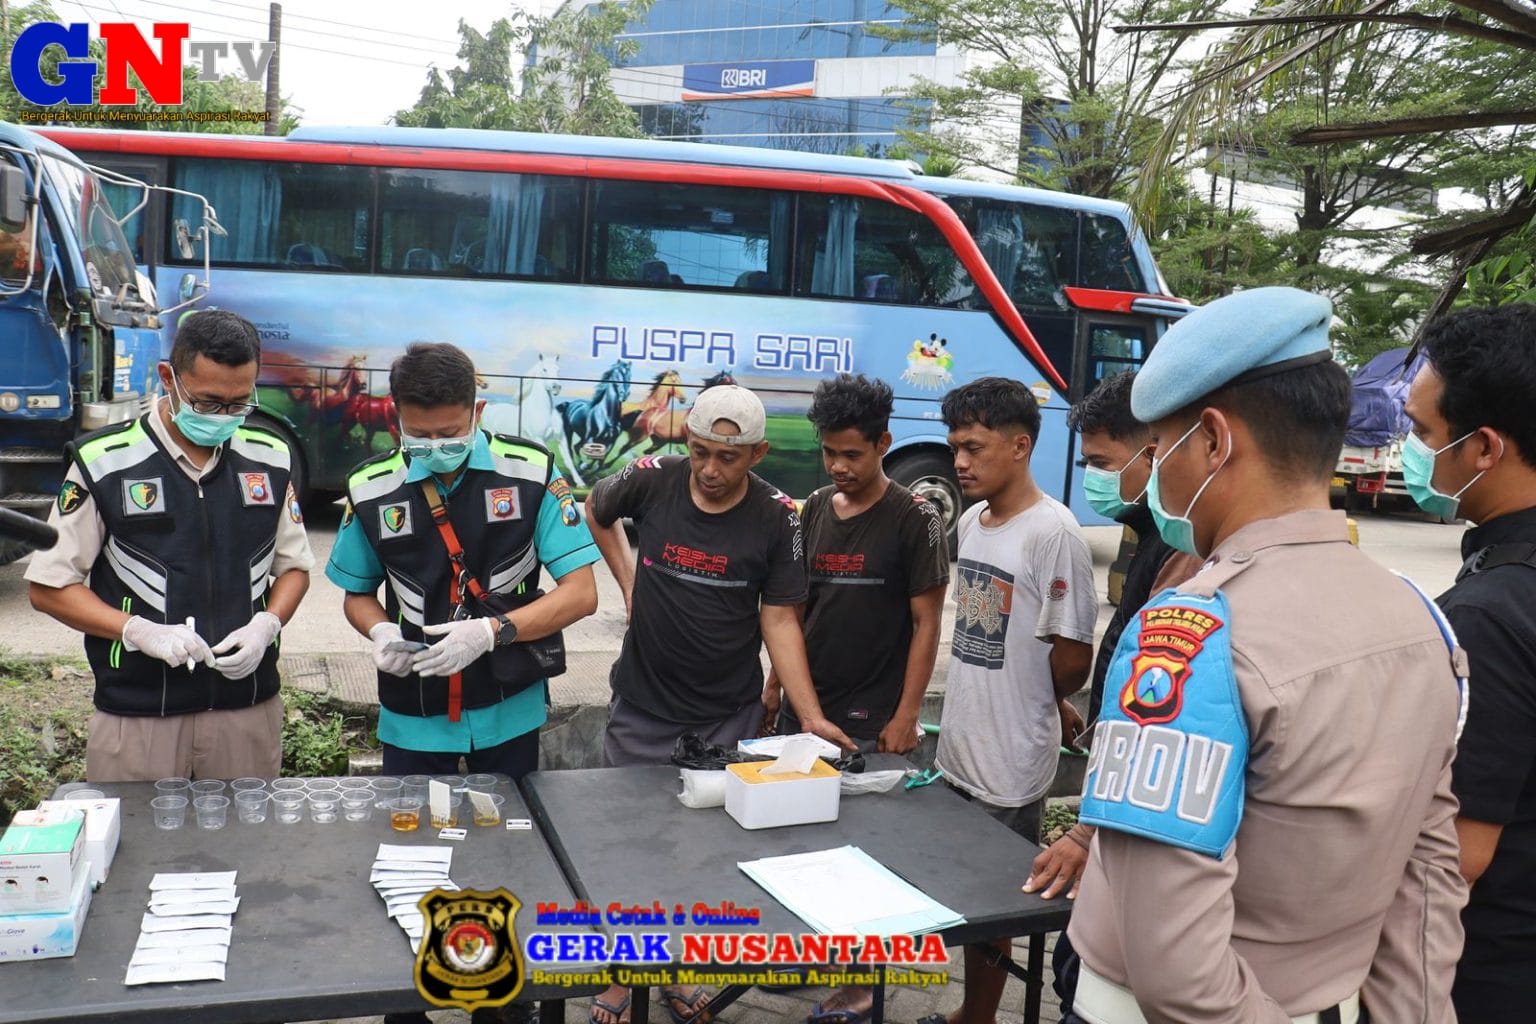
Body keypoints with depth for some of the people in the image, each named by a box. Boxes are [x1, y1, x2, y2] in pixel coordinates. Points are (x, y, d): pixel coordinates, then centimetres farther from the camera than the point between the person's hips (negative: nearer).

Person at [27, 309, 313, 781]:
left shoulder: (270, 459, 4)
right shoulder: (104, 462, -7)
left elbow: (294, 565, 12)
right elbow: (49, 586, -3)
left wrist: (266, 625, -7)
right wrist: (140, 631, -17)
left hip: (249, 707, 3)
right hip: (137, 715, -3)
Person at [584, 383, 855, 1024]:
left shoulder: (776, 518, -12)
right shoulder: (651, 480, -11)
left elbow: (779, 620, -10)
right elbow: (596, 511, 11)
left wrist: (811, 717, -19)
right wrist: (628, 580, 1)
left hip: (728, 718, 0)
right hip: (641, 710, 0)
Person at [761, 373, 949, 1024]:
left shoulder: (914, 520, -9)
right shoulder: (814, 511, 6)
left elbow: (926, 623, -9)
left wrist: (905, 716, -12)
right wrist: (774, 686, 10)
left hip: (869, 720, -5)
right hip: (803, 707, 5)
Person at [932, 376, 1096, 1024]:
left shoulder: (1052, 533, -18)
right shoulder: (971, 522, 7)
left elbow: (1072, 658, -17)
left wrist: (1039, 705, 3)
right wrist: (1051, 708, 9)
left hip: (1008, 764, -7)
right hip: (956, 748, 7)